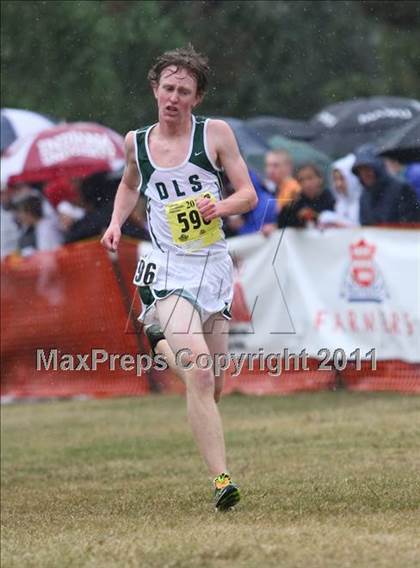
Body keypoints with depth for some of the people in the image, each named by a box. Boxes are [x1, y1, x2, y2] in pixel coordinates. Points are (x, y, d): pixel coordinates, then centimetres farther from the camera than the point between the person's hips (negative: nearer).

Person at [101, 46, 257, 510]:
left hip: (214, 264, 2)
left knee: (213, 385, 12)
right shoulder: (136, 143, 4)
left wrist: (219, 207, -19)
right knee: (199, 375, -21)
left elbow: (249, 195, 0)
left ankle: (162, 340, 46)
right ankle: (221, 480, -20)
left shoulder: (215, 133, -1)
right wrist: (116, 223, 10)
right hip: (168, 271, -2)